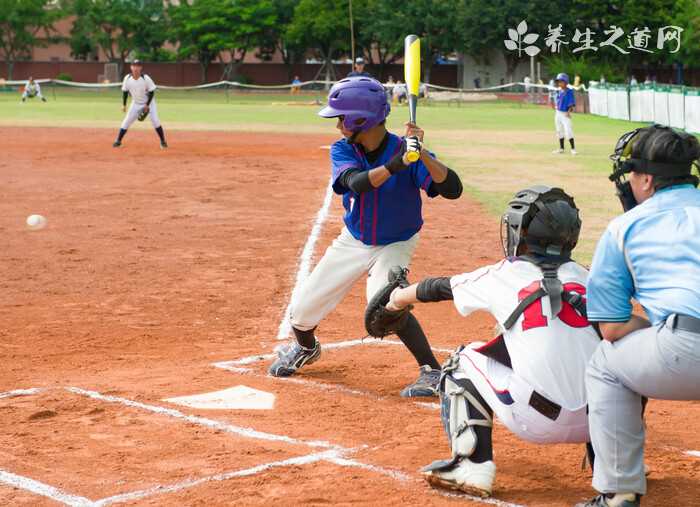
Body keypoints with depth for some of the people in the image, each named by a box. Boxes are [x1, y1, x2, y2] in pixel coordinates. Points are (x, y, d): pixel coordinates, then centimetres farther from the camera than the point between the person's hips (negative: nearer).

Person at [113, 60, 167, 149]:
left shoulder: (146, 78, -23)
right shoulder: (127, 78, -14)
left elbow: (152, 92, -15)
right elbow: (125, 92, 0)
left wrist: (147, 105, -18)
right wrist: (124, 105, -2)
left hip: (149, 102, -3)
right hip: (136, 103, 3)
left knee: (155, 121, -13)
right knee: (127, 121, -2)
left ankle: (163, 141, -1)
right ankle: (118, 141, 7)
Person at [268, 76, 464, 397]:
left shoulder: (402, 149, -23)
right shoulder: (342, 150, -14)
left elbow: (453, 189, -33)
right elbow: (357, 182, -36)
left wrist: (421, 155, -46)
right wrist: (394, 165, -52)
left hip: (394, 245, -4)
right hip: (353, 241, 4)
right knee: (302, 310, 7)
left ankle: (433, 372, -19)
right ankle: (305, 348, 43)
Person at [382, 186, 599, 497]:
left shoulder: (503, 276, 8)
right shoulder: (583, 276, 14)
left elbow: (438, 288, 24)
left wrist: (398, 298, 45)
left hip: (539, 422, -4)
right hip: (598, 421, 4)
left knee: (464, 362, 20)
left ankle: (472, 465, 7)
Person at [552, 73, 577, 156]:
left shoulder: (569, 92, -11)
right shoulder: (558, 92, 10)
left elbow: (572, 103, -13)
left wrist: (569, 111, -23)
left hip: (565, 114, -8)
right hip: (558, 113, 8)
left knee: (568, 131, -13)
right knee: (559, 131, 14)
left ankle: (573, 148, -8)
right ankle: (561, 148, 24)